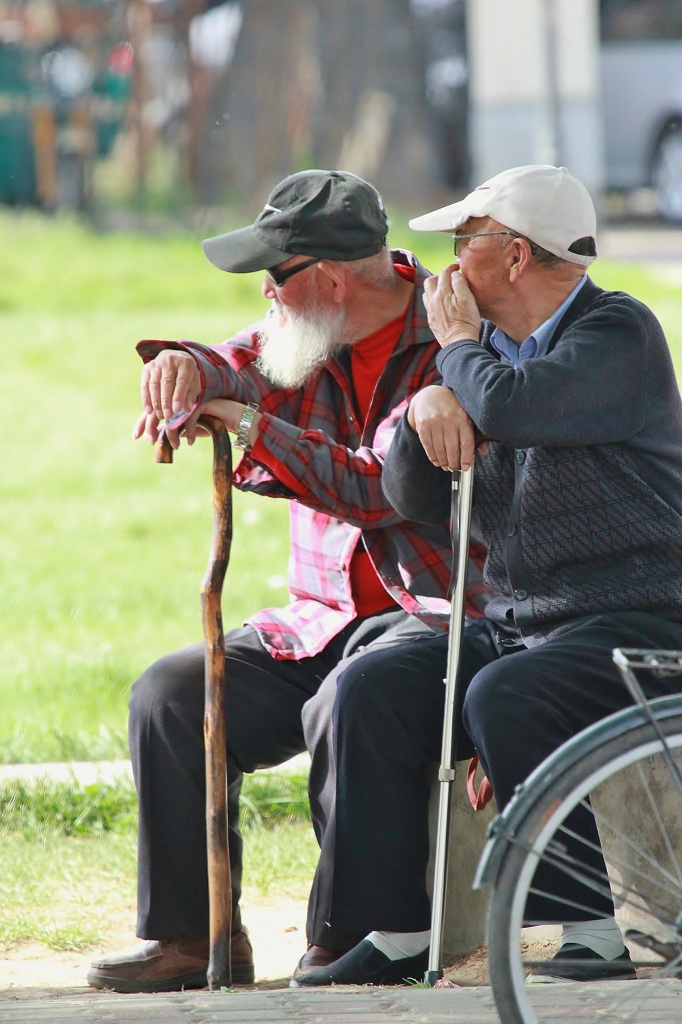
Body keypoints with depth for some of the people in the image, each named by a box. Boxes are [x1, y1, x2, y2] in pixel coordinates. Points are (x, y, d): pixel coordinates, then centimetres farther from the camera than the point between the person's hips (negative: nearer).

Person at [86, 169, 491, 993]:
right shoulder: (307, 338, 11)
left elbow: (388, 489, -22)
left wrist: (247, 425, -22)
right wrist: (187, 369, -25)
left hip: (439, 613, -8)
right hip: (319, 623, 8)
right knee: (170, 695, -10)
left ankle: (347, 947, -27)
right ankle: (192, 936, -7)